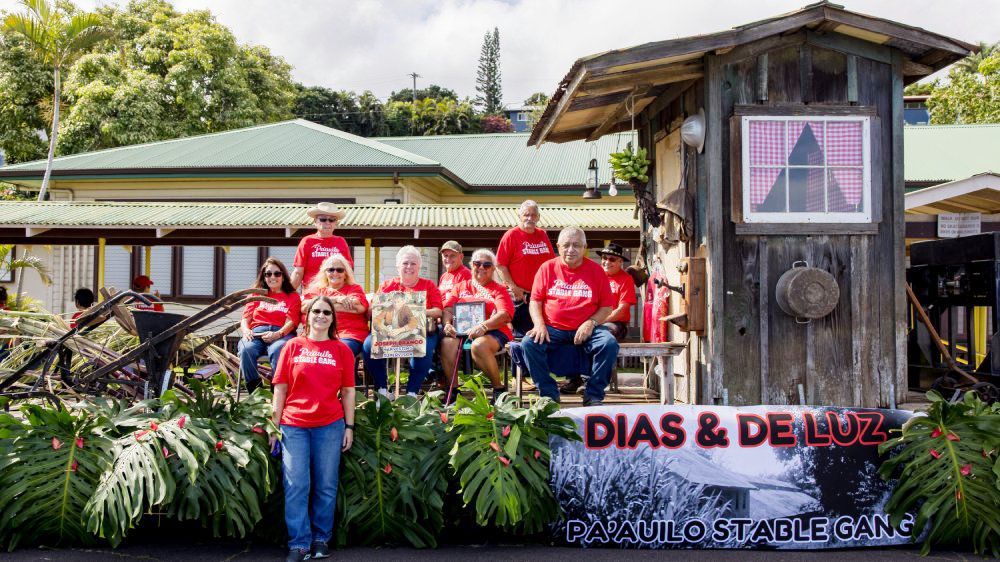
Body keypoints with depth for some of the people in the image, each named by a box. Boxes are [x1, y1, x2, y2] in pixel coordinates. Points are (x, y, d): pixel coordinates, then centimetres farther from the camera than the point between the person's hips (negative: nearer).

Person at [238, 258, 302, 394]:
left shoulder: (293, 297, 21)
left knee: (277, 350, -39)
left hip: (282, 334, -2)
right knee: (246, 349, -34)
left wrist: (277, 334, -16)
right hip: (256, 332, 2)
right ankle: (255, 392, -32)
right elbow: (245, 318, 19)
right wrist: (246, 330, -6)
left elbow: (291, 322, 5)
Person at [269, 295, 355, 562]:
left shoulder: (341, 350, 6)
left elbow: (347, 391, 7)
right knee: (296, 486, -1)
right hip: (294, 425, 0)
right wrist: (274, 426, 1)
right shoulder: (293, 346, 5)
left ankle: (321, 539, 20)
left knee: (326, 486, 7)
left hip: (330, 425, 0)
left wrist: (349, 426, 2)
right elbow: (280, 388, 5)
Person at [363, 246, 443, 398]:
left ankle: (412, 392, -27)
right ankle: (382, 390, -18)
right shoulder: (387, 285, 21)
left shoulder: (429, 286, 17)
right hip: (389, 329, 2)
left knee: (424, 348, -36)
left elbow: (438, 311, 6)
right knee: (370, 344, -28)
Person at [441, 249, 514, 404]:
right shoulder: (461, 287, 25)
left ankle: (499, 388, -18)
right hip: (461, 330, 3)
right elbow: (448, 309, 13)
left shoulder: (499, 289, 14)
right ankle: (453, 389, -19)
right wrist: (447, 324, -11)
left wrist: (483, 326, -21)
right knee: (447, 343, -30)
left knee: (479, 345, -37)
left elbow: (505, 315, -3)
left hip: (492, 332, -3)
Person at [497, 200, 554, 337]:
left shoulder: (542, 235, 11)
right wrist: (513, 287, -14)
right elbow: (500, 265, -8)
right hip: (521, 295, -5)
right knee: (522, 333, -3)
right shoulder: (511, 235, -5)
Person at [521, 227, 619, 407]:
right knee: (529, 343, -26)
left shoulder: (596, 270, 6)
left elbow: (607, 306, 5)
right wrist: (539, 324, -11)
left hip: (587, 329, 0)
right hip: (552, 329, 1)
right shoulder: (547, 268, 7)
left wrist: (590, 323, -13)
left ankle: (593, 396, -12)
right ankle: (549, 393, -11)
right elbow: (535, 300, 6)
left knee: (609, 344, -27)